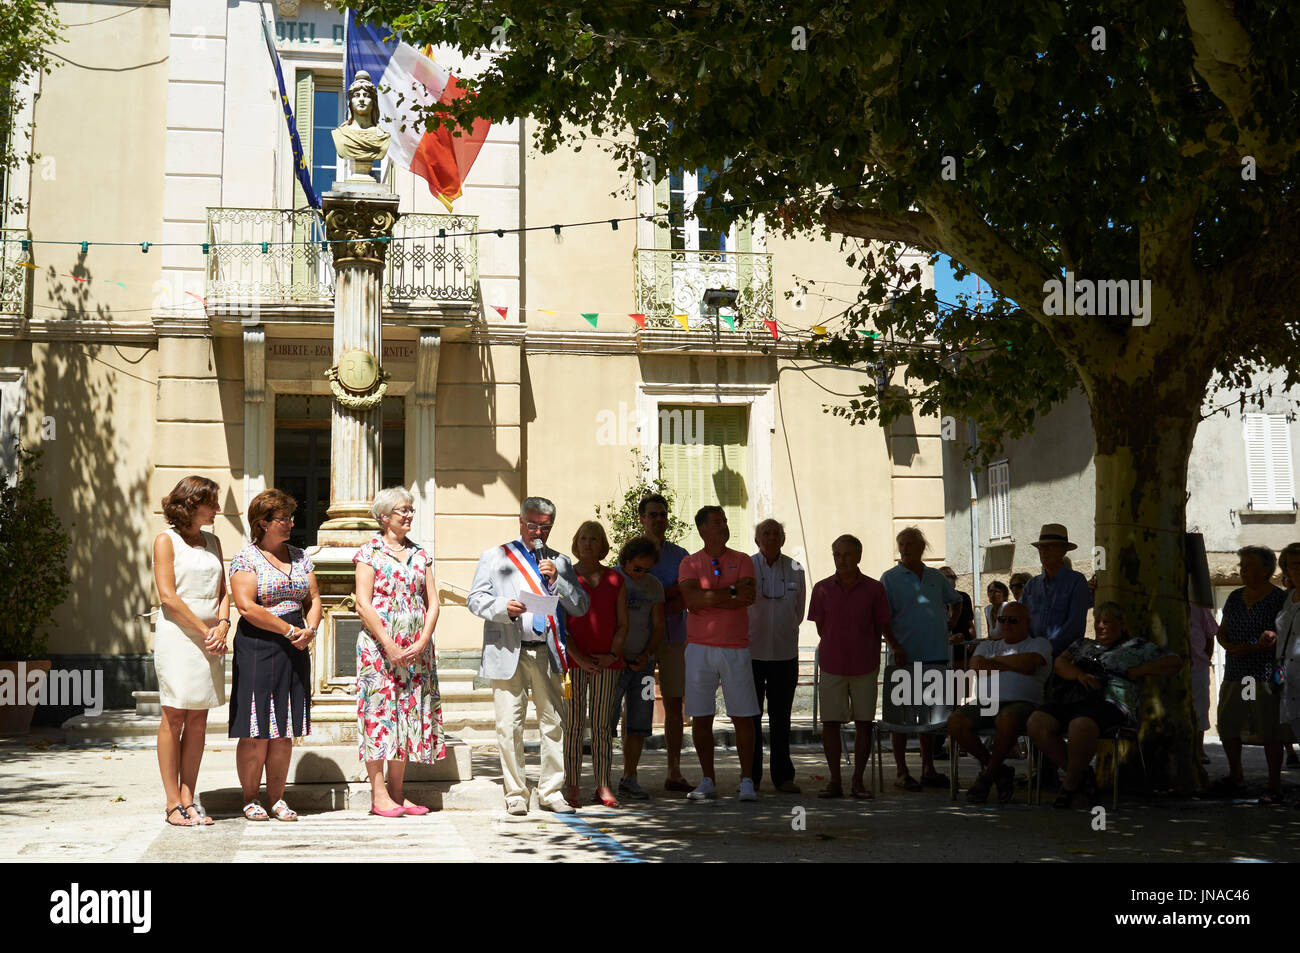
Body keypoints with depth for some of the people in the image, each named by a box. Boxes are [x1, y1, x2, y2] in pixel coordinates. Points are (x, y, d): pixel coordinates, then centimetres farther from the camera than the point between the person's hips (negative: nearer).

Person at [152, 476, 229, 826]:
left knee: (198, 719, 4)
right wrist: (204, 630, -12)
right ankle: (173, 803, 0)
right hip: (178, 636, -6)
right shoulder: (166, 541, -1)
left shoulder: (212, 542, 17)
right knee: (174, 717, -4)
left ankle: (188, 799, 8)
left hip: (211, 638, 6)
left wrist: (223, 624, -3)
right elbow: (168, 596, -9)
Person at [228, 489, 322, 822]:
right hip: (257, 649, -6)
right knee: (256, 731, -4)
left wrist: (310, 629, -6)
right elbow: (246, 607, -14)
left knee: (285, 731, 7)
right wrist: (290, 630, -13)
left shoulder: (299, 556, 15)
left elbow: (313, 598, 14)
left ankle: (277, 798, 14)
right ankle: (250, 798, 7)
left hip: (295, 650, 6)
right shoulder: (246, 558, -5)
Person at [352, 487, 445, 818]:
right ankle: (378, 794, -1)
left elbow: (432, 604, 8)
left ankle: (397, 793, 11)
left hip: (416, 650, 5)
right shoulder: (369, 552, -1)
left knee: (409, 713, 5)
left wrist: (422, 643, -6)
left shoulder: (421, 554, 12)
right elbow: (363, 605, -9)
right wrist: (389, 645, -15)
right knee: (379, 711, -5)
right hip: (378, 646, -5)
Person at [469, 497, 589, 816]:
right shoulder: (495, 557, 13)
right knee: (509, 726, -3)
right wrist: (504, 607, -16)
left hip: (547, 653, 2)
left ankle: (551, 791, 11)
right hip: (508, 653, -2)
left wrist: (556, 579, -4)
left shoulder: (559, 562, 18)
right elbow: (475, 598, 3)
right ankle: (515, 795, 6)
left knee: (554, 723, 1)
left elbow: (580, 607, 10)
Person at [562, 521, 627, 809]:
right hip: (574, 660, -2)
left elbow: (623, 623, 9)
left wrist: (612, 654, -5)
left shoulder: (615, 580, 9)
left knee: (602, 724, 3)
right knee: (573, 723, -2)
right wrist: (578, 657, -11)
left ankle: (603, 787, 8)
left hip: (607, 662, 2)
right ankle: (572, 787, 4)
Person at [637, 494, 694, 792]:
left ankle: (674, 773, 10)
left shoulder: (679, 555, 10)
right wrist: (671, 593, -11)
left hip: (673, 637, 3)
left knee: (674, 704, 4)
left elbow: (687, 600, -1)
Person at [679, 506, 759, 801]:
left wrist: (708, 599, -10)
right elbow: (690, 599, -11)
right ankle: (708, 781, 13)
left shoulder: (742, 561, 8)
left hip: (735, 648, 0)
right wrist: (732, 592, -10)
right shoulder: (690, 563, 6)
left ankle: (747, 781, 4)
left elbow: (749, 597, -9)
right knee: (700, 718, 3)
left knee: (743, 717, -2)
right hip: (700, 647, 0)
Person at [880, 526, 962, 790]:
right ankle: (902, 773, 3)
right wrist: (896, 647, -16)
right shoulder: (890, 578, -1)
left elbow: (955, 601, 29)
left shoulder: (935, 576, 12)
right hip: (905, 657, -4)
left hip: (935, 655, 5)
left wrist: (949, 624, 13)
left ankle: (928, 770, 17)